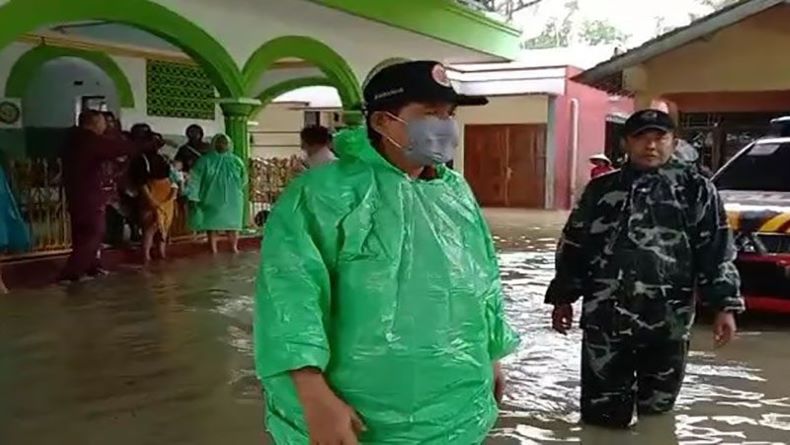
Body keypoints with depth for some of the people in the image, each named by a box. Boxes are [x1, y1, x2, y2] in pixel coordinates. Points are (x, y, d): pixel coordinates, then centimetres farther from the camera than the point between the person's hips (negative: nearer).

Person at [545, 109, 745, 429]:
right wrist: (563, 298, 10)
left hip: (668, 321, -1)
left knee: (658, 412, 12)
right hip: (604, 319, 1)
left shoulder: (696, 189, 4)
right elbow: (573, 247, 12)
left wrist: (724, 306, -5)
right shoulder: (600, 189, 8)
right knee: (602, 413, 7)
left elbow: (717, 252, 2)